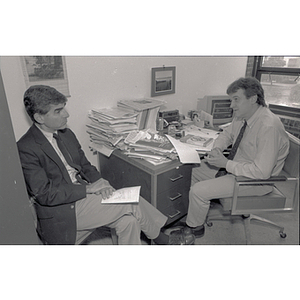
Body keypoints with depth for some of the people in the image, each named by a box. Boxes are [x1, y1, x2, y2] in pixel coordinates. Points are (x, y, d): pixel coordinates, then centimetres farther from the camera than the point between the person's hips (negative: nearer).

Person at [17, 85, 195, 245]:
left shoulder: (66, 134, 6)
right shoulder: (26, 149, -16)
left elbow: (84, 165, 12)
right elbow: (44, 193, -20)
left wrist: (99, 181, -9)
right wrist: (88, 188, -20)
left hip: (83, 194, 7)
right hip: (62, 211, -7)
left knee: (128, 219, -13)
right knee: (131, 204, -16)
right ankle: (162, 240, 8)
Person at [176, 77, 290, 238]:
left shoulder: (268, 127, -30)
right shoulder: (241, 115, -4)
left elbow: (262, 172, -31)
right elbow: (227, 134, 15)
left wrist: (226, 163, -27)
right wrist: (216, 149, -6)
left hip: (256, 180, -9)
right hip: (234, 165, 9)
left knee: (198, 191, -18)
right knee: (193, 170, 7)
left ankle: (195, 228, 11)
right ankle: (194, 214, 23)